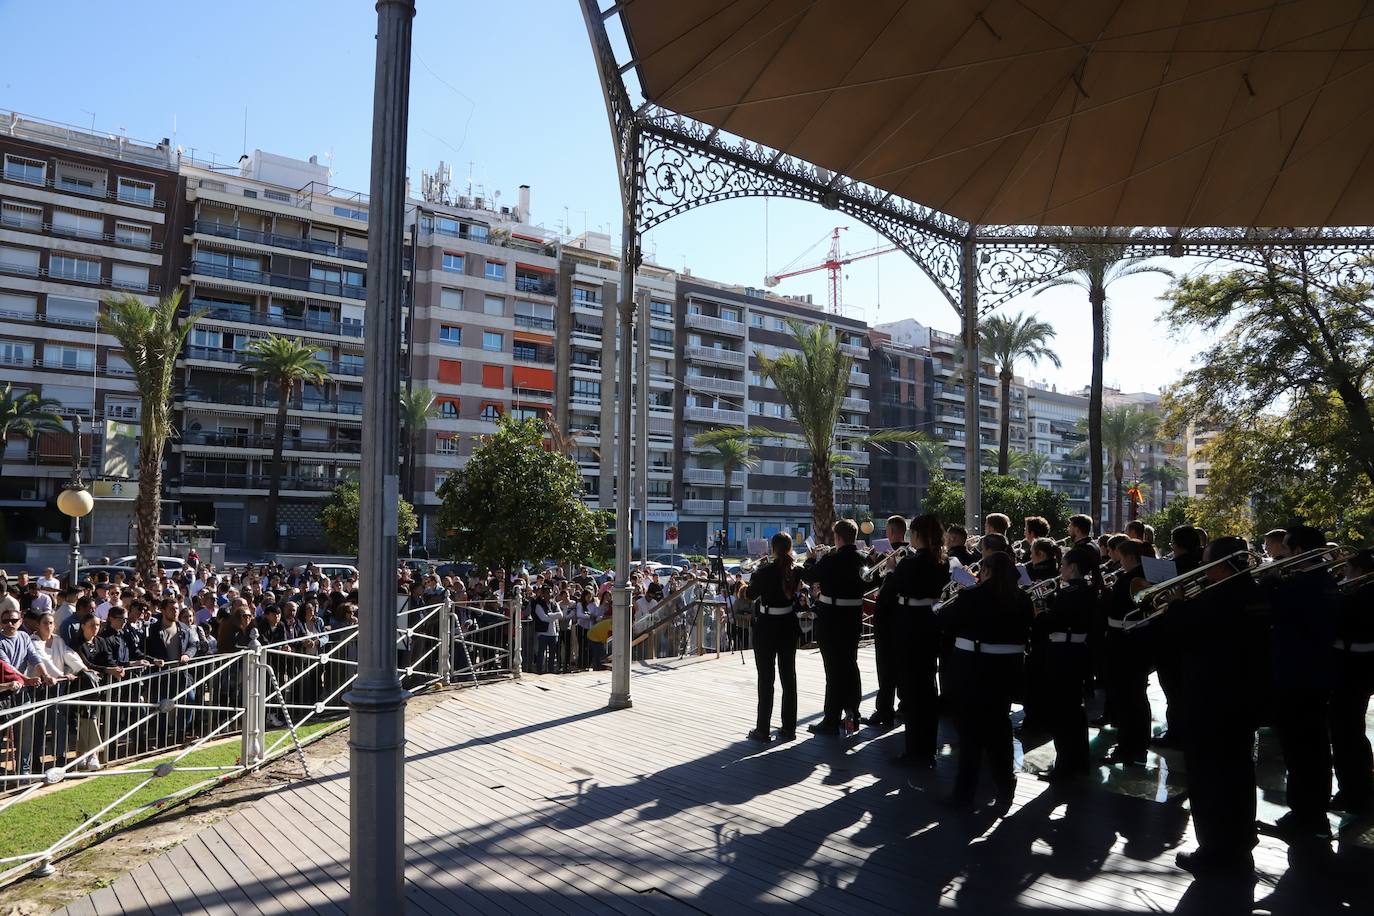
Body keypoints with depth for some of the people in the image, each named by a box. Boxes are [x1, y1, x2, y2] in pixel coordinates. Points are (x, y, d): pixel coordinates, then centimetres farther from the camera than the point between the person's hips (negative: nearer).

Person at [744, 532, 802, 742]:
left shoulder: (765, 571, -15)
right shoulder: (795, 571, -2)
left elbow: (750, 595, -4)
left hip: (766, 627, -4)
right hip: (788, 626, 4)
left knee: (765, 679, 2)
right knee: (789, 677, 10)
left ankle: (763, 729, 5)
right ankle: (788, 728, 15)